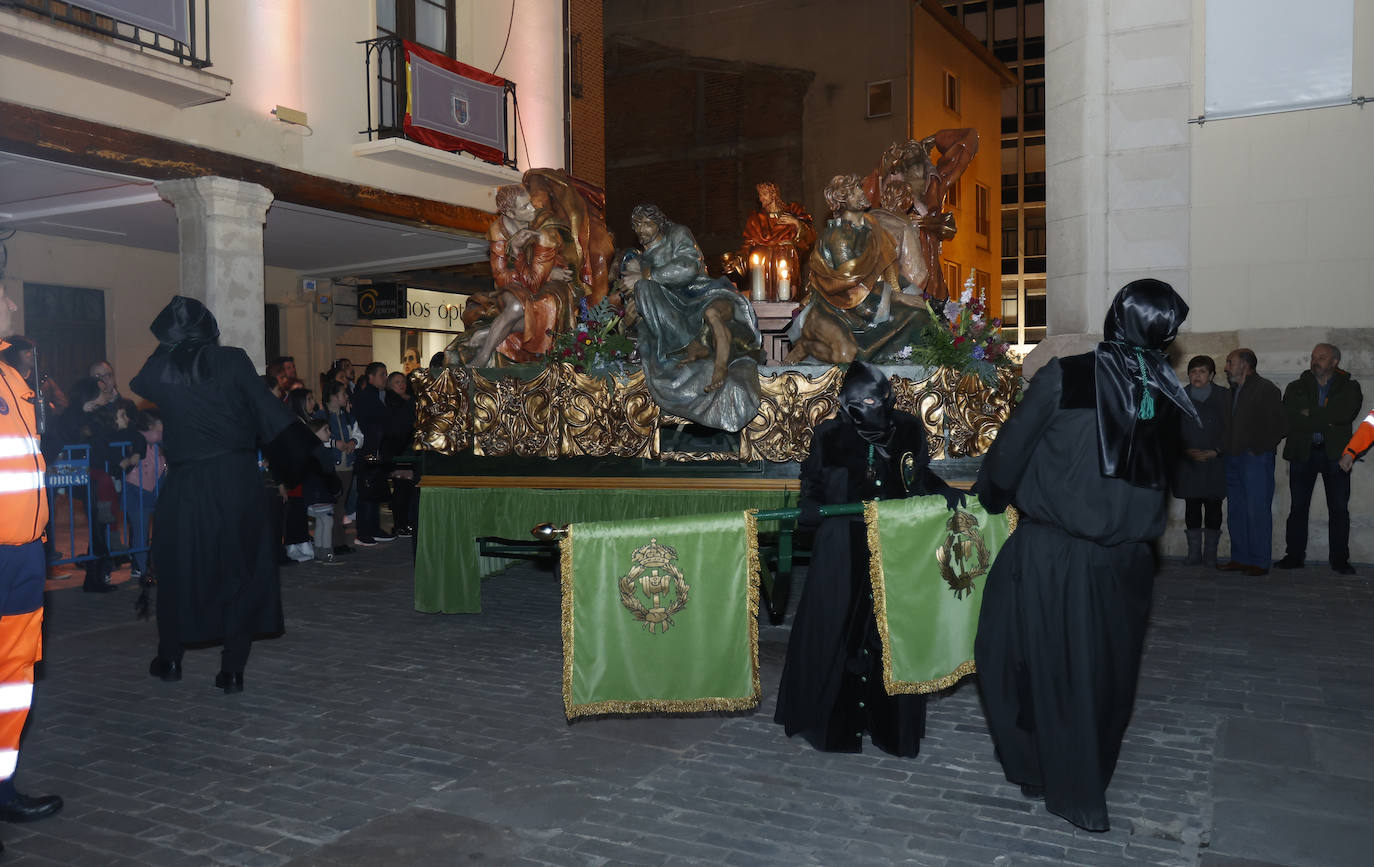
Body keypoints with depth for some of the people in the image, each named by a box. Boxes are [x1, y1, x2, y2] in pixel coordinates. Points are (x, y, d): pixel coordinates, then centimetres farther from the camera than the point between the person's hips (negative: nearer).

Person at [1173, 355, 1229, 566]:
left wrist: (1215, 451, -10)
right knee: (1191, 506, 2)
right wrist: (1185, 451, -8)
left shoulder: (1223, 397, 4)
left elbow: (1229, 428, 2)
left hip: (1215, 460, -1)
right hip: (1187, 462, 1)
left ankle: (1210, 553, 7)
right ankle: (1194, 551, 9)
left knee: (1213, 506, 0)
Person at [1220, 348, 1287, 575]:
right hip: (1233, 459, 8)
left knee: (1257, 511, -6)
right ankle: (1240, 559, 14)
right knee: (1236, 512, 8)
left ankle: (1260, 562, -1)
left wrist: (1258, 449, -11)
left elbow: (1280, 426, -9)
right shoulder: (1233, 391, 17)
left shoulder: (1266, 389, -5)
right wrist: (1225, 448, 12)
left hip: (1255, 459, -7)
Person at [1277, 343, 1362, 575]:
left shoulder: (1349, 387, 9)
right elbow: (1289, 417, -5)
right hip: (1302, 452, 1)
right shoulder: (1296, 388, 12)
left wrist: (1311, 414, -10)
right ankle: (1294, 555, 7)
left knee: (1339, 508, -1)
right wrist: (1326, 421, -11)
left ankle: (1339, 559, 4)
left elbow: (1347, 413, -12)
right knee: (1298, 507, 1)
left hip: (1335, 453, -1)